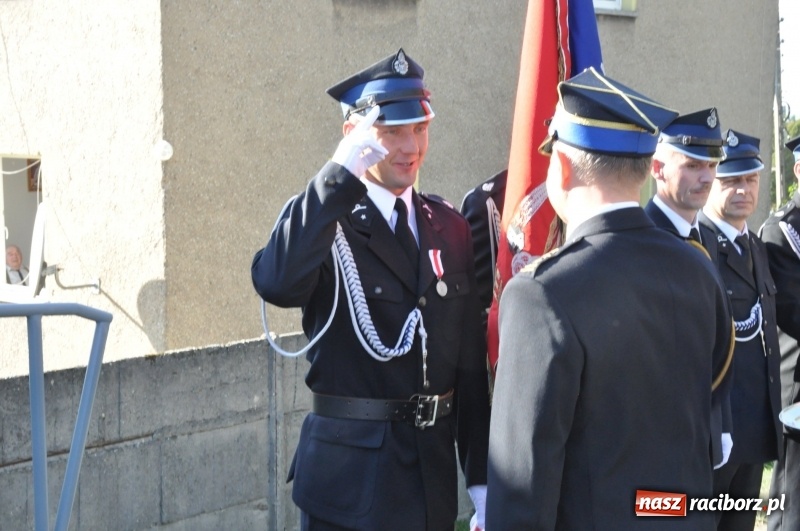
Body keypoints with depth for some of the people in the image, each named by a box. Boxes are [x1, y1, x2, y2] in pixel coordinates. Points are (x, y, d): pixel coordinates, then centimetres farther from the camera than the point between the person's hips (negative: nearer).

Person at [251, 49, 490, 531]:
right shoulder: (323, 220, -8)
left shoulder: (450, 228, 8)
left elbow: (471, 365, 8)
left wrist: (481, 479, 7)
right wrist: (343, 171, -31)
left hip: (436, 474, 5)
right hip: (351, 480, -5)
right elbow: (276, 284, -32)